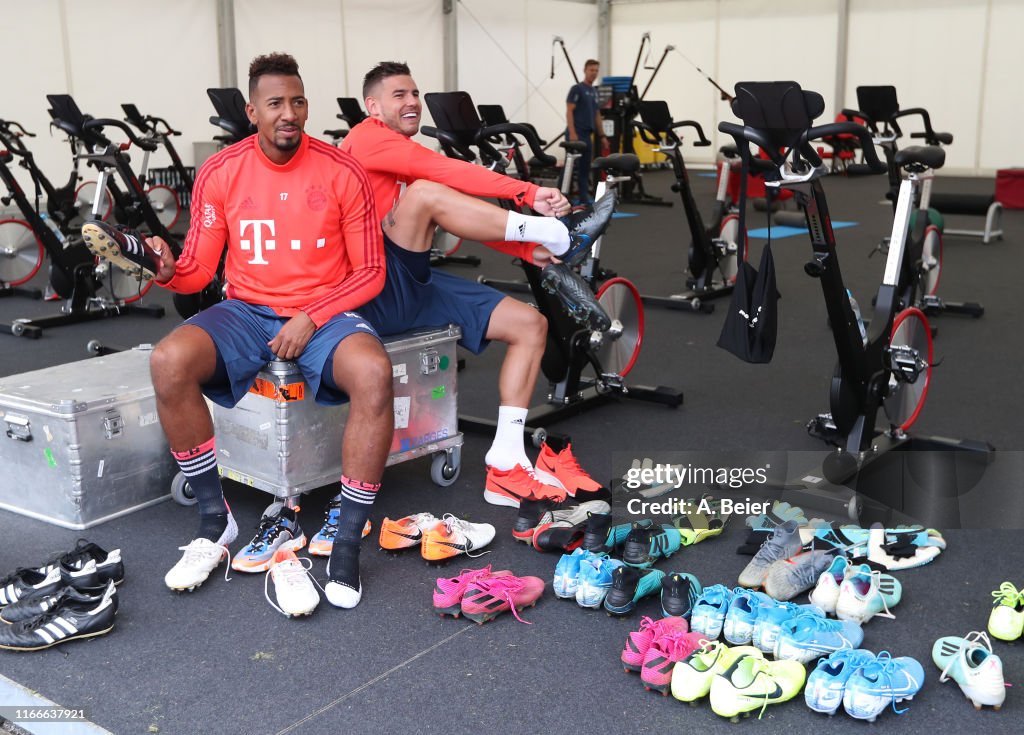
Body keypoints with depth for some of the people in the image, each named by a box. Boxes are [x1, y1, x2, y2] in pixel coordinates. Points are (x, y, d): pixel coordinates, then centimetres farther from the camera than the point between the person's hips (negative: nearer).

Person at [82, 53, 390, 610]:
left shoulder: (341, 174, -4)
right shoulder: (220, 174, 1)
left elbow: (370, 272, -1)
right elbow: (199, 271, 4)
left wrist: (311, 318, -14)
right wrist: (168, 270, -19)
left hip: (324, 314, -2)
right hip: (247, 312, 2)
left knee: (374, 374, -35)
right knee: (169, 362, -28)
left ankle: (346, 541, -22)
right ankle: (215, 522, -11)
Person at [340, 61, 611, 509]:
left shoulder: (410, 158, 23)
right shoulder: (366, 139, -3)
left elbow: (467, 216, 11)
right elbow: (445, 172, -19)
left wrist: (527, 249, -5)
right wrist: (528, 192, -23)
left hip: (414, 288, 9)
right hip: (375, 291, -9)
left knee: (530, 325, 0)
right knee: (425, 192, -31)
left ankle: (506, 465, -6)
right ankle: (558, 235, -21)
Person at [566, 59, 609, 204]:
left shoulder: (594, 92, 19)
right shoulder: (577, 88, -6)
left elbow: (597, 115, 23)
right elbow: (569, 111, -12)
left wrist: (602, 136, 18)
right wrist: (572, 133, -21)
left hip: (587, 135, 8)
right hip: (576, 134, -8)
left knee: (585, 169, 8)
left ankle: (584, 200, 10)